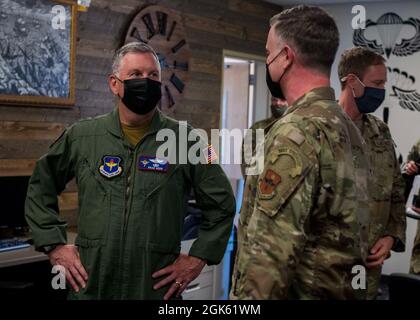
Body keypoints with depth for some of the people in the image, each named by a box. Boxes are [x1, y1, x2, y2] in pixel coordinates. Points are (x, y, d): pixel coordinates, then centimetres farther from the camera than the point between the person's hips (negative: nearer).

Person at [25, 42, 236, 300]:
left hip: (158, 287, -1)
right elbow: (40, 188, 12)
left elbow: (222, 204, 3)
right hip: (91, 286, 1)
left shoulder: (187, 141, -3)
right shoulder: (81, 136, 1)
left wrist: (197, 258, -3)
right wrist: (55, 244, 4)